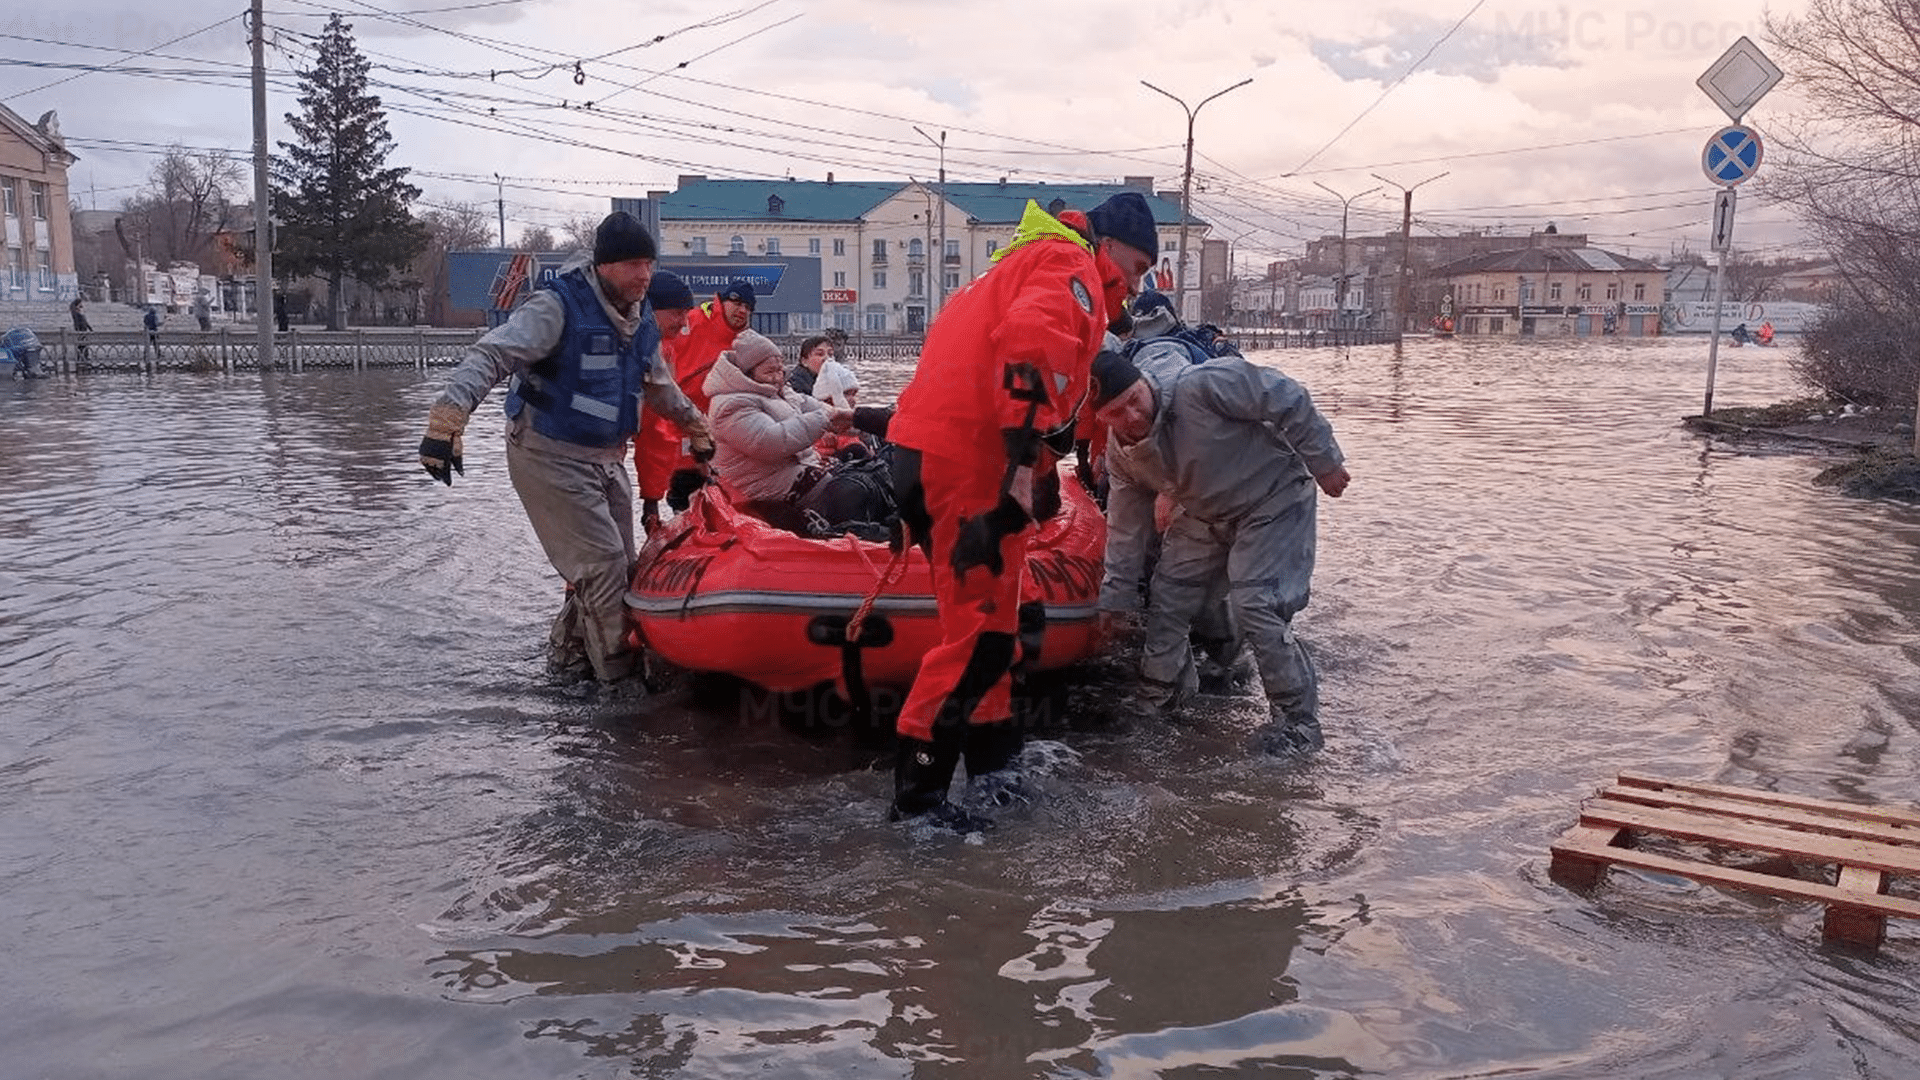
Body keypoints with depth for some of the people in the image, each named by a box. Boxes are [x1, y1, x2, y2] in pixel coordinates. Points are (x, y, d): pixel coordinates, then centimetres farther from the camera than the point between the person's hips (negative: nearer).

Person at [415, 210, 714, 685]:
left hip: (606, 458, 8)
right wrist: (447, 420, -40)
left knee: (619, 565, 12)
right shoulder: (558, 306, -19)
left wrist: (697, 429, 32)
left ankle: (570, 651, 28)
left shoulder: (641, 320, 6)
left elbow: (660, 386, 24)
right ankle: (618, 671, 3)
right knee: (601, 564, -10)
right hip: (551, 456, -8)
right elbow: (490, 356, -28)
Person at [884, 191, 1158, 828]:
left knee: (990, 616, 19)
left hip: (932, 454, 10)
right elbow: (1031, 341, -25)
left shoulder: (1029, 266, 28)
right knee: (981, 630, -6)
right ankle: (917, 792, -2)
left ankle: (993, 762, 31)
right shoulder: (1072, 269, -4)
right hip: (968, 465, -10)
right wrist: (1027, 458, -29)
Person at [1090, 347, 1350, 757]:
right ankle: (1158, 694, 31)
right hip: (1207, 517, 7)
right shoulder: (1121, 453, -10)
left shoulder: (1202, 385, -33)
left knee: (1255, 605, -18)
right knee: (1167, 596, 8)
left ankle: (1298, 720, -4)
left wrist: (1324, 463, -16)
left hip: (1275, 500, -7)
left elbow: (1288, 400, -24)